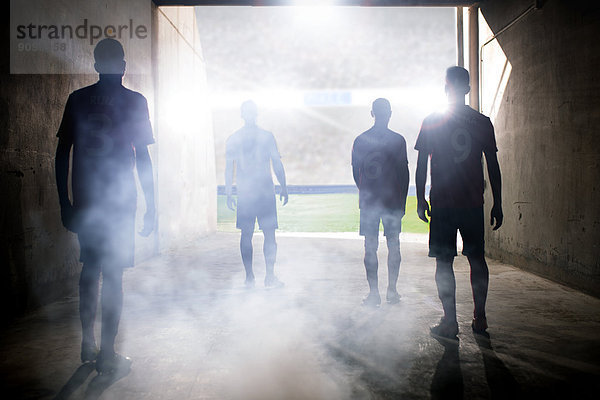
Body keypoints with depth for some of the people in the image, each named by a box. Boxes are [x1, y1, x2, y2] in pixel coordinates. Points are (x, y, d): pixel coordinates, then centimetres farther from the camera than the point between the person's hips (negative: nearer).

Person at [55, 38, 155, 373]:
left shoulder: (77, 99, 6)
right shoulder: (134, 101, -3)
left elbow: (62, 154, 5)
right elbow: (143, 158, -6)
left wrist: (65, 203, 11)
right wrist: (151, 207, -1)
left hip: (84, 200, 4)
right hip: (119, 200, -4)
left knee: (90, 269, 15)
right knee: (113, 274, 0)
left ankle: (88, 345, 23)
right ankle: (107, 354, 4)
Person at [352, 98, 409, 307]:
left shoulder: (360, 140, 2)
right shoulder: (398, 140, -3)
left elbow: (355, 171, 6)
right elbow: (404, 173, -3)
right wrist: (402, 200, 6)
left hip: (368, 201, 1)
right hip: (393, 200, -1)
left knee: (370, 247, 3)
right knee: (393, 245, 9)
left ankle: (374, 293, 2)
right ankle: (392, 290, 13)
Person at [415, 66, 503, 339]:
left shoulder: (431, 122, -1)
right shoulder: (482, 122, 3)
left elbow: (421, 164, -2)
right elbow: (493, 167, 4)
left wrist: (421, 200, 5)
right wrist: (497, 204, 10)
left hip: (442, 203, -2)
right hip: (473, 203, 3)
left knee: (444, 262, 2)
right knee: (477, 259, 13)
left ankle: (450, 322, 2)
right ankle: (479, 318, 19)